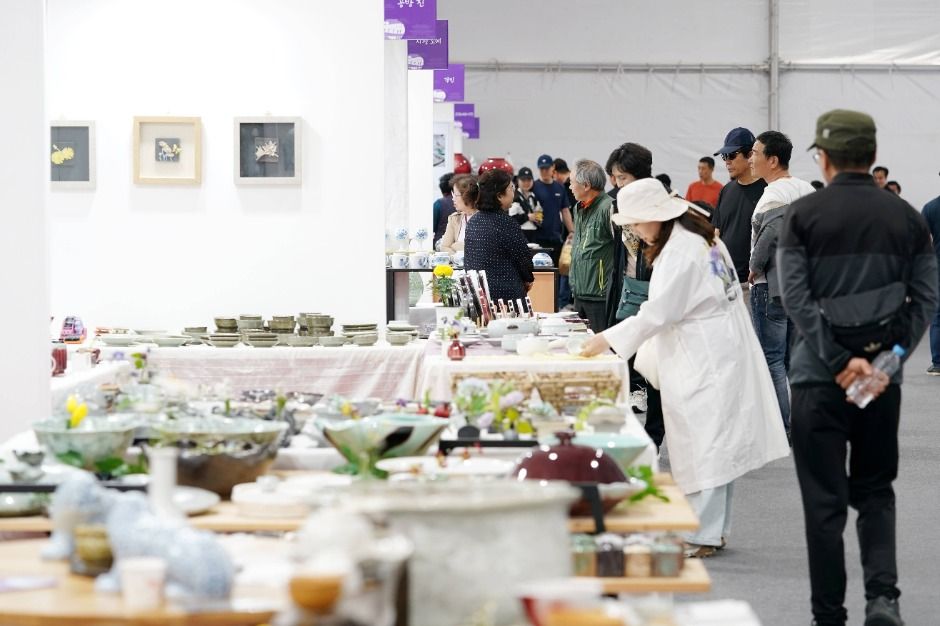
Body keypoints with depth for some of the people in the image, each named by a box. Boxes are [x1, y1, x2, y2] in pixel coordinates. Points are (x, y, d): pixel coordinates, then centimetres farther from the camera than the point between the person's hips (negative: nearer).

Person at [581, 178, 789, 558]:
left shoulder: (680, 252, -18)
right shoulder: (700, 238, 13)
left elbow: (659, 311, -20)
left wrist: (609, 339, -15)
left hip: (705, 359, -10)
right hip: (720, 352, 10)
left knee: (703, 445, -7)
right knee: (716, 444, 13)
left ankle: (702, 536, -4)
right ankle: (714, 528, 20)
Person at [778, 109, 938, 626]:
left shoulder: (803, 214, -5)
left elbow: (796, 298, -13)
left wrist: (839, 361, -13)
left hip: (819, 376, -2)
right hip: (882, 378, 3)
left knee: (825, 500, 5)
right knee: (875, 491, 16)